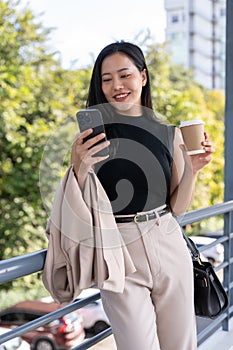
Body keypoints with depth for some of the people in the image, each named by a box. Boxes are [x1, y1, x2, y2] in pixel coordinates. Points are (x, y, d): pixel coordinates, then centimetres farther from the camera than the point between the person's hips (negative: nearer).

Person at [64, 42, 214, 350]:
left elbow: (178, 208, 7)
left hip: (169, 246, 3)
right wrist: (81, 169, -20)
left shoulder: (170, 135, 3)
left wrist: (192, 170, -8)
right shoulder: (89, 137, -4)